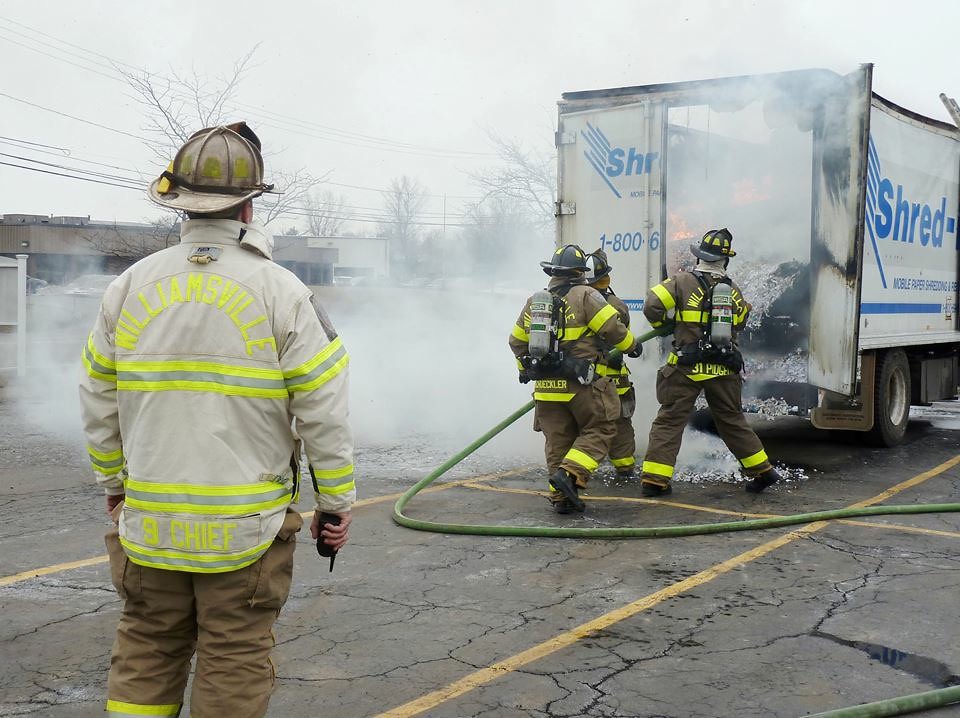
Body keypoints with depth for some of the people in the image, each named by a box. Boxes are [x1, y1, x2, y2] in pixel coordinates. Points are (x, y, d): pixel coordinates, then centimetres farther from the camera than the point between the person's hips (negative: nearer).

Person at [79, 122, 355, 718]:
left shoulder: (131, 287, 1)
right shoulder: (280, 292, -10)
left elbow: (99, 401, 8)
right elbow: (323, 411, -10)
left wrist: (113, 482, 22)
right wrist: (336, 502, 1)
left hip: (148, 520, 4)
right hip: (247, 524, -3)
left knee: (146, 651, 17)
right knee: (235, 661, 7)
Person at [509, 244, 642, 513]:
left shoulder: (534, 301, 12)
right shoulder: (585, 296, -6)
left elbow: (517, 341, 20)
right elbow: (613, 329, -8)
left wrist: (526, 368, 37)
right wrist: (632, 345, 11)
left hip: (547, 386, 6)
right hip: (581, 384, -6)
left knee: (557, 441, 11)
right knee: (600, 429, 7)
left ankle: (561, 497, 11)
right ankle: (570, 473, -11)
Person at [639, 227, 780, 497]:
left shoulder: (683, 281, -6)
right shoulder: (732, 290, 7)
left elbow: (652, 306, -13)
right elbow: (741, 320, 18)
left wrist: (663, 324, 7)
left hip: (687, 366, -3)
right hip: (724, 370, 4)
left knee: (669, 421, 1)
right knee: (732, 420, 18)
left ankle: (654, 478, -5)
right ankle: (762, 471, 25)